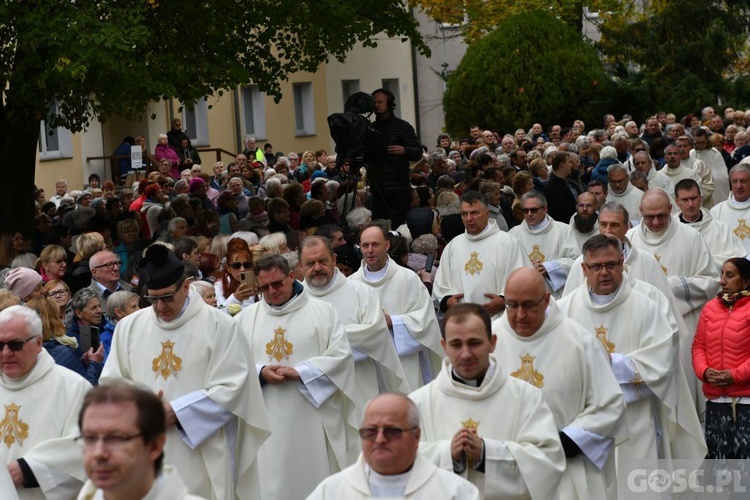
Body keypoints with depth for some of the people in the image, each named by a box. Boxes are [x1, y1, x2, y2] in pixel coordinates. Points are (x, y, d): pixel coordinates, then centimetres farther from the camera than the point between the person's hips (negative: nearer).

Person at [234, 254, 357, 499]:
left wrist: (300, 372, -15)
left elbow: (341, 355, -5)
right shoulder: (245, 318, 11)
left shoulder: (322, 311, 5)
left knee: (314, 478, 1)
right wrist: (260, 373, -13)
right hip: (265, 421, 2)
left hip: (312, 419, -2)